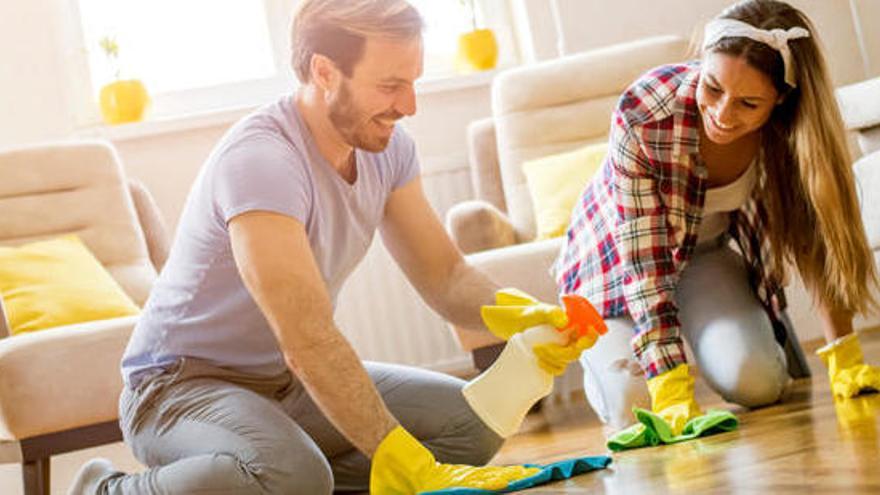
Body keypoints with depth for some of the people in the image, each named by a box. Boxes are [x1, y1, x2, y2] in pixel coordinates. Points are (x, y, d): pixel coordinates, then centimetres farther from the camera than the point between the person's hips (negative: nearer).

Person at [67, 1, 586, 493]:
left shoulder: (387, 146, -2)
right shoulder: (259, 158, -28)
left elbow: (444, 276, 0)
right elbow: (308, 342, -34)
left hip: (289, 384, 8)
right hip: (183, 385, -7)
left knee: (472, 421, -7)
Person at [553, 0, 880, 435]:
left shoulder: (793, 127, -26)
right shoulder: (641, 117, -35)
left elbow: (819, 238, -18)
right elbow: (643, 260, -34)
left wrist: (844, 357, -26)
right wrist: (672, 387, -39)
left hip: (711, 248, 2)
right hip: (619, 254, -2)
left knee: (756, 383, -20)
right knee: (634, 405, -19)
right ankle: (603, 347, 15)